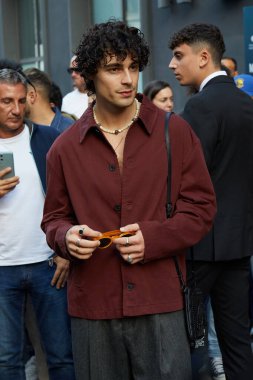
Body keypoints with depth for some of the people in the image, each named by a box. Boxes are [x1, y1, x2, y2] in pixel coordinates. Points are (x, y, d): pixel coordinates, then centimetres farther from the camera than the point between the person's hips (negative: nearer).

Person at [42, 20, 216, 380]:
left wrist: (154, 238, -13)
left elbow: (201, 206, 3)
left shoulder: (175, 132, 2)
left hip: (160, 301, -1)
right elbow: (54, 218, 14)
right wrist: (66, 236, -10)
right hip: (92, 305, 2)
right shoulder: (65, 148, 5)